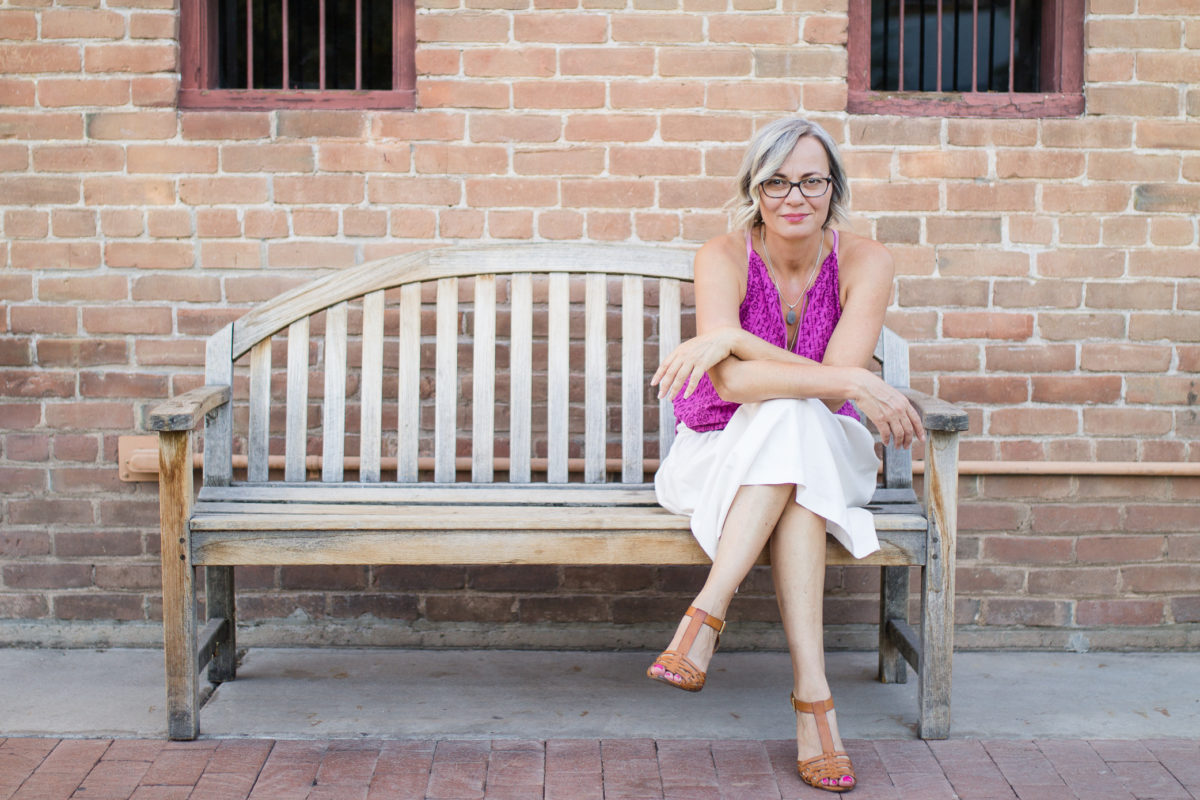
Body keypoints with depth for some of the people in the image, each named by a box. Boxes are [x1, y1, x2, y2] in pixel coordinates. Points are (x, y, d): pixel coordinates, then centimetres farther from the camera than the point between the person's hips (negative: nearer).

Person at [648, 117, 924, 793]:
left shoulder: (865, 261, -9)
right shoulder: (725, 257, -12)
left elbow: (838, 384, -21)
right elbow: (731, 384, -26)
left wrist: (731, 336, -29)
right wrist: (850, 384, -33)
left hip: (828, 458, 1)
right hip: (723, 455, -1)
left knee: (792, 419, -33)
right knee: (790, 415, -34)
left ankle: (706, 614, -37)